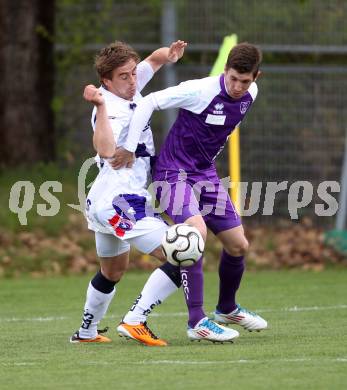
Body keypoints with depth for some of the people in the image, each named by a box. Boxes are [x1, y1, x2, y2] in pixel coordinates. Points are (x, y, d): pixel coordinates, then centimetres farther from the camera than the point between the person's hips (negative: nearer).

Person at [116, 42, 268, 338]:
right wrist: (129, 148, -17)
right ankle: (196, 321, -28)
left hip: (206, 174, 7)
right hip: (174, 173, -7)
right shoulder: (200, 91, -23)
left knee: (238, 245, 8)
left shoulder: (250, 95, -1)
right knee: (197, 231, -30)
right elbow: (149, 103, -19)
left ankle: (227, 309, 35)